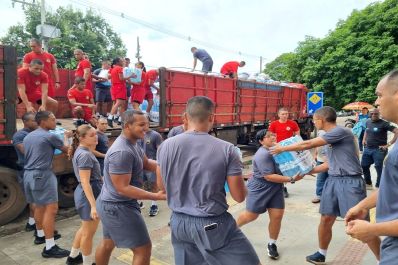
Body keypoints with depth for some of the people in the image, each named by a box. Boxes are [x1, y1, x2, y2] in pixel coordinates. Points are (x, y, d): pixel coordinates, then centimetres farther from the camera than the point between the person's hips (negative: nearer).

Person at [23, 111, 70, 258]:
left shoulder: (28, 136, 15)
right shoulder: (50, 136, -11)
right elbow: (66, 150, 3)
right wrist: (66, 137, 21)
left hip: (28, 174, 9)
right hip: (42, 174, -9)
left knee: (39, 206, 21)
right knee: (51, 209, -8)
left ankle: (40, 235, 36)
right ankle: (49, 248, -7)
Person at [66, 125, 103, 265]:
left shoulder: (80, 151, 10)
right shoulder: (85, 155, -21)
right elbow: (85, 182, -26)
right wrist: (93, 205, -29)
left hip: (83, 193, 11)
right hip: (89, 194, -11)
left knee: (85, 228, 26)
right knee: (89, 232, 5)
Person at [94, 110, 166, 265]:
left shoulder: (132, 144, 4)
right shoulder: (122, 152, -29)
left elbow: (146, 163, 4)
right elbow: (123, 188, -29)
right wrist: (156, 196, -30)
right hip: (119, 207, -10)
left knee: (107, 243, 26)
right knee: (143, 249, -1)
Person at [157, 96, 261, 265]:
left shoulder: (165, 146, -5)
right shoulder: (226, 149, -16)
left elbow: (161, 186, 9)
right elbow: (239, 197, -10)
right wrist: (236, 176, 10)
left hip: (178, 223, 5)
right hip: (212, 225, -4)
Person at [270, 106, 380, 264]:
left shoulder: (341, 131, -14)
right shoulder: (330, 137, 15)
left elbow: (308, 145, -16)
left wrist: (282, 149, -7)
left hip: (350, 182, -8)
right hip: (333, 181, 8)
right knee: (326, 219, 11)